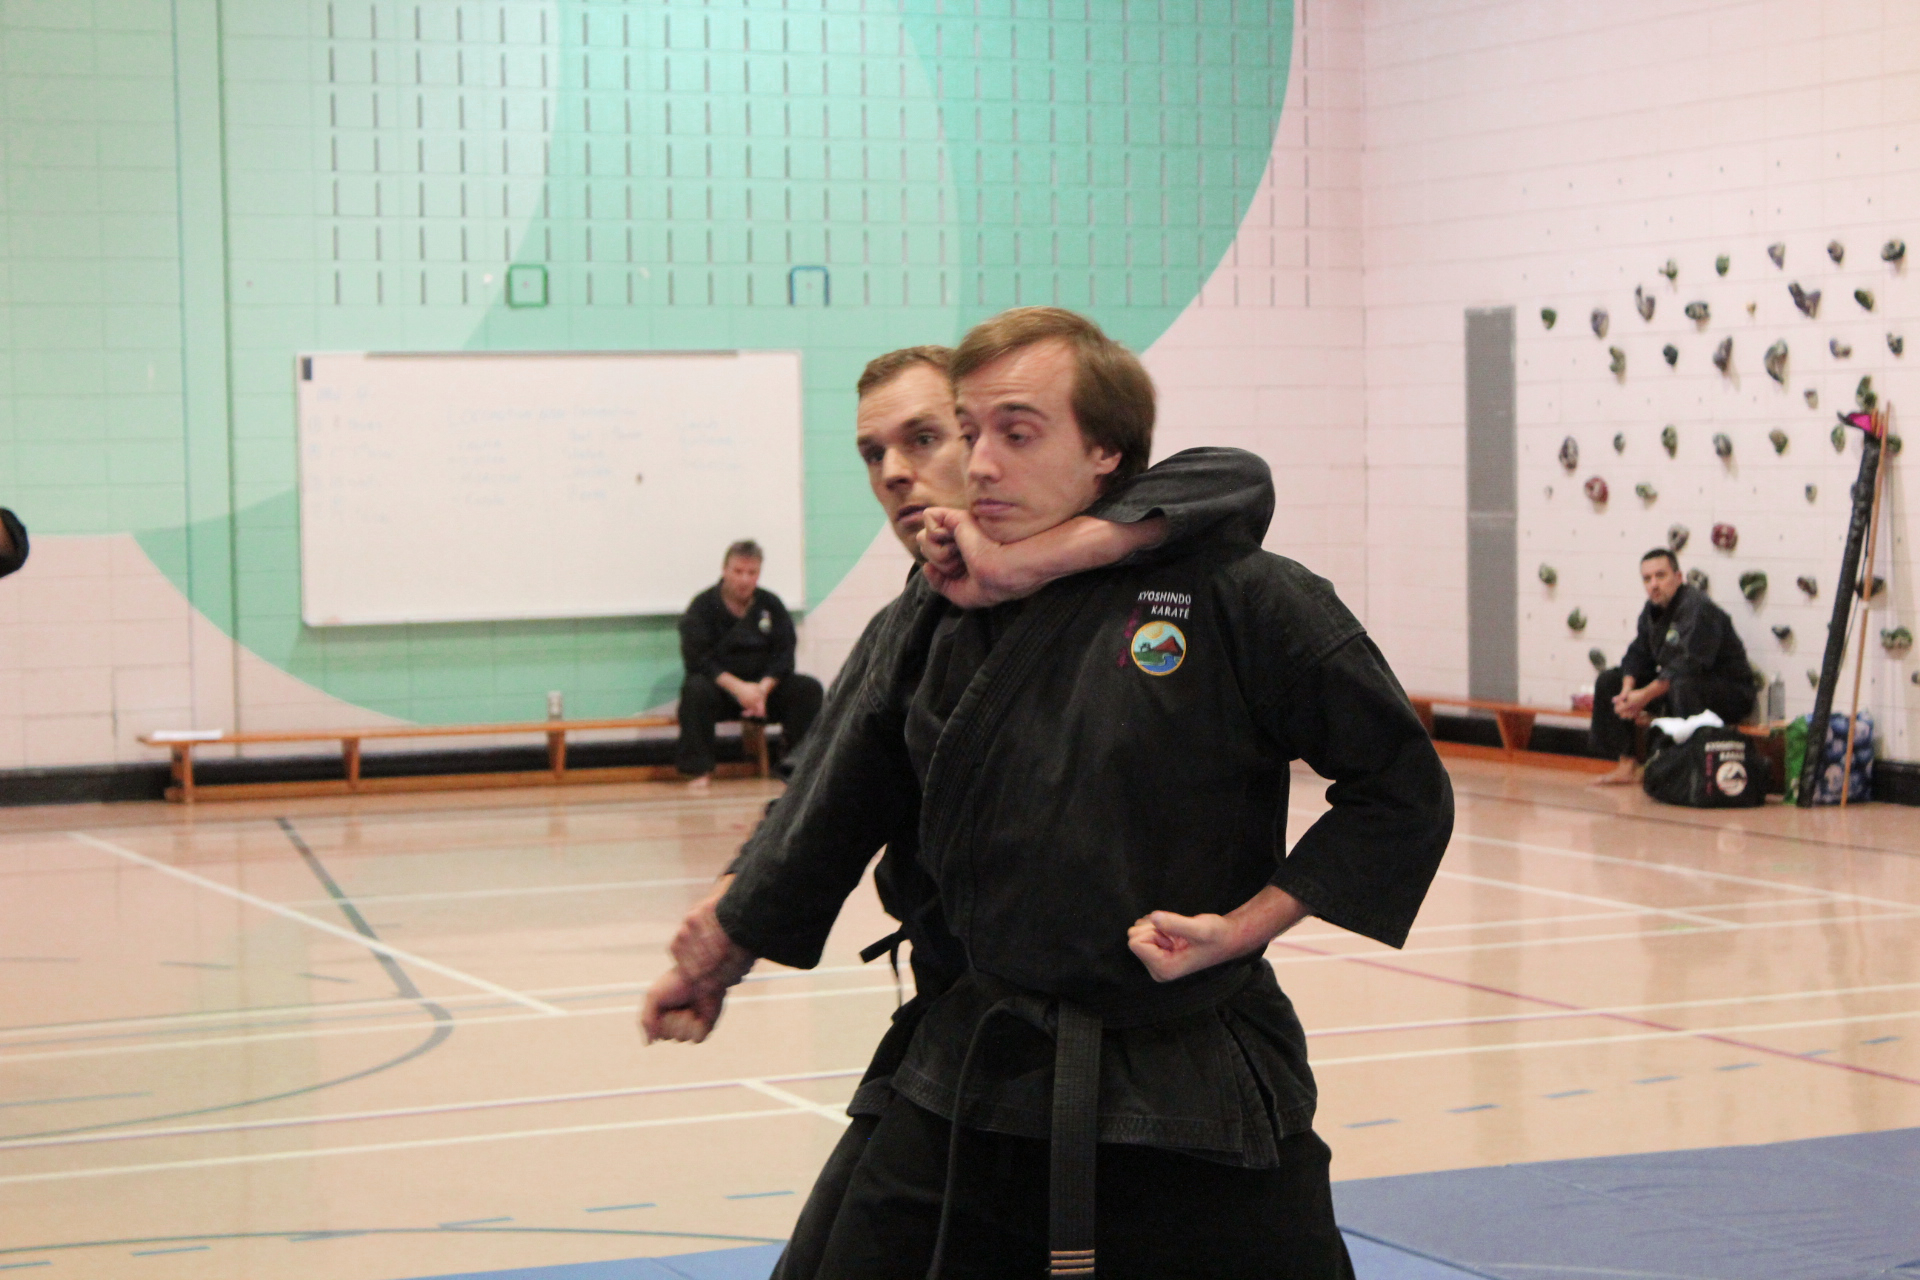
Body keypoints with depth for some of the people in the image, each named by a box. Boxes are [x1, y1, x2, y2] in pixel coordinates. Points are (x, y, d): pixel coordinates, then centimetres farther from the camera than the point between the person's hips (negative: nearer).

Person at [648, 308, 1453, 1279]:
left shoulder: (1237, 597, -10)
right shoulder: (938, 620, 4)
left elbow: (1402, 790, -5)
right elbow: (836, 808, 17)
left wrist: (1242, 927, -11)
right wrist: (718, 964, 26)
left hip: (1197, 1097, -4)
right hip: (973, 1084, 4)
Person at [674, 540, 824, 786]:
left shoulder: (771, 605, 6)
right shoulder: (702, 607, -6)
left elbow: (784, 655, 0)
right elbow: (697, 659, -16)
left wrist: (764, 688, -20)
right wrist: (737, 687, -28)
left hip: (764, 685, 3)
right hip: (720, 686, -3)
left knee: (809, 689, -18)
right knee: (695, 691, -35)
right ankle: (699, 771, -28)